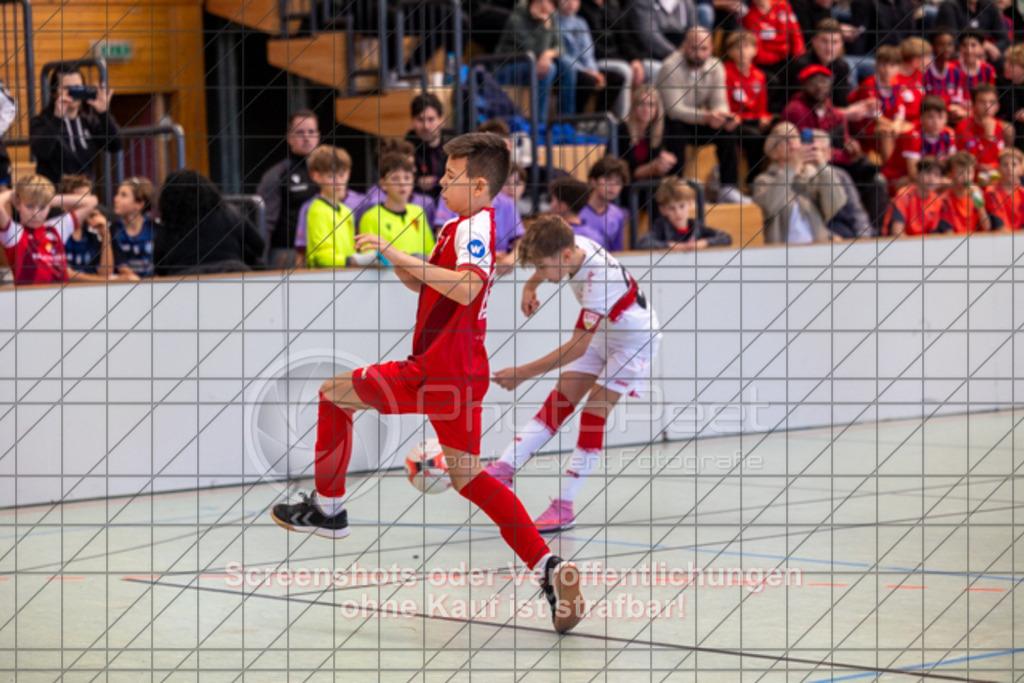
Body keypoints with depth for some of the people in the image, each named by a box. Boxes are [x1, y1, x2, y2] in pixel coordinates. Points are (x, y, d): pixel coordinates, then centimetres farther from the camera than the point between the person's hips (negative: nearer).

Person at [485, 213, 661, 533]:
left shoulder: (598, 280, -38)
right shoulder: (571, 245, -16)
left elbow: (576, 348, -35)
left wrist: (523, 373, -34)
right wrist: (530, 286, 0)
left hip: (634, 339, -8)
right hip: (601, 332, 8)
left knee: (595, 412, -14)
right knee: (559, 400, 0)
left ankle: (564, 507, -12)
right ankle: (504, 468, -7)